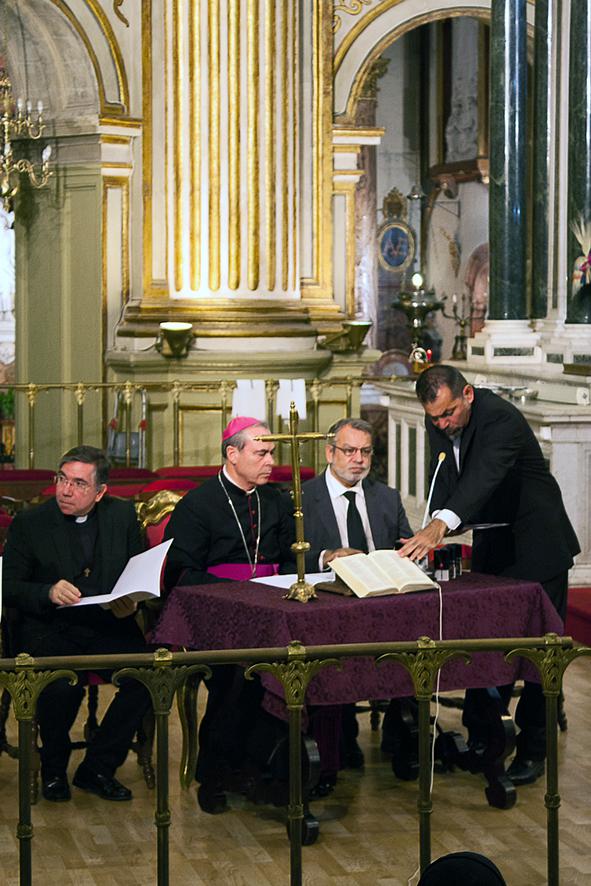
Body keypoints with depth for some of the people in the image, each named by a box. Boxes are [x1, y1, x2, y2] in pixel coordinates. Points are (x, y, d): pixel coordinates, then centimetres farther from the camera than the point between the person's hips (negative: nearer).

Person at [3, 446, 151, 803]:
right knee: (62, 685, -33)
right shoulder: (29, 523, 1)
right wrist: (49, 593, -22)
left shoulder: (122, 515, 8)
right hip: (50, 629, -3)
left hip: (109, 626, 3)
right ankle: (54, 768, 0)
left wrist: (132, 600, -9)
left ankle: (96, 768, -5)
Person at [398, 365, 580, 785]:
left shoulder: (501, 418, -29)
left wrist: (442, 524, -58)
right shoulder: (439, 423, -4)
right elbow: (444, 480, 2)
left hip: (536, 543, -8)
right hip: (493, 543, 8)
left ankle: (533, 749, 4)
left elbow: (484, 476, -44)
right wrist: (435, 524, -17)